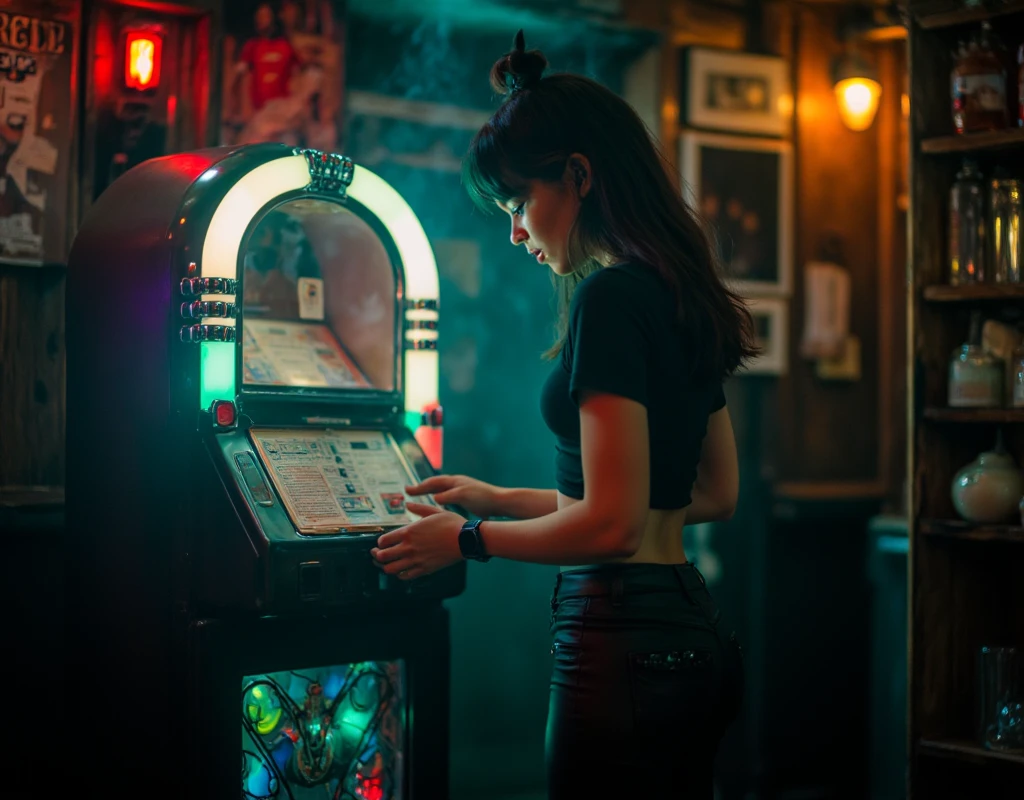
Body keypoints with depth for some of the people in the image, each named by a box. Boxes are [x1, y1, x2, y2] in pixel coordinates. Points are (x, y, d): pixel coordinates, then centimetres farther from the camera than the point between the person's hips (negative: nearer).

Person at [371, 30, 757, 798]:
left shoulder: (611, 296, -16)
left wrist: (468, 539, -4)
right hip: (695, 638, 9)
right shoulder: (681, 295, 12)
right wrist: (507, 501, 20)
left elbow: (611, 525, -20)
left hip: (624, 645, -9)